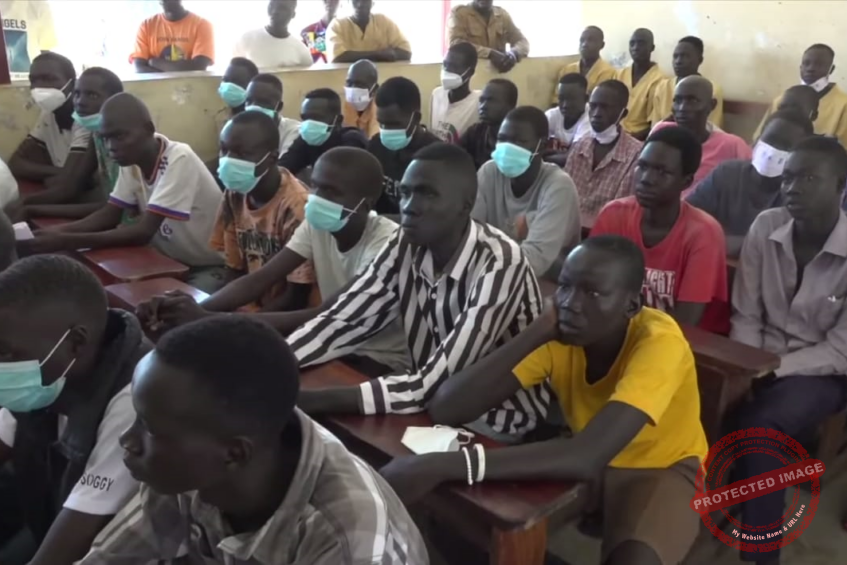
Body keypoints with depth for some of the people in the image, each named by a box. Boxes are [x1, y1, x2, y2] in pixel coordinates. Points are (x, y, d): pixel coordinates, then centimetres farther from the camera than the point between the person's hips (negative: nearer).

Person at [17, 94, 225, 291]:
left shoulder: (179, 160, -26)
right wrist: (57, 232, -16)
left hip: (209, 268, -7)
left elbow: (143, 232, -29)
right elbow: (109, 216, 2)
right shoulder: (132, 159, -3)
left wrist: (65, 242, -30)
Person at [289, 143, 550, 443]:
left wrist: (304, 400, -36)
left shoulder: (499, 264, -27)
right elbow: (342, 321, -9)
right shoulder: (407, 245, -8)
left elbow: (434, 383, -31)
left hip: (497, 427, -5)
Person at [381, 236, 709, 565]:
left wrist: (442, 466, -51)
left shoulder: (660, 342, -32)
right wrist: (537, 333, -36)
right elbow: (445, 410, -29)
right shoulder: (559, 332, -19)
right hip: (587, 461, 4)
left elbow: (586, 458, -46)